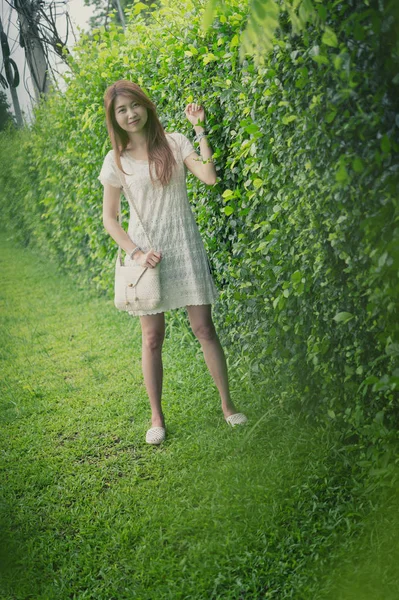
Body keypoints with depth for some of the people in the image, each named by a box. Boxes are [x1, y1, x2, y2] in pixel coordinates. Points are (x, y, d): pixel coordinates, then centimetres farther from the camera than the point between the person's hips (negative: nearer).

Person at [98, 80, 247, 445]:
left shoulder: (175, 143, 2)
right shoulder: (116, 161, 1)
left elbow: (209, 177, -13)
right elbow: (109, 218, 2)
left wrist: (200, 130, -13)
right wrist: (135, 252, -10)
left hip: (185, 247, 0)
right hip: (148, 253, 0)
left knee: (204, 328, 1)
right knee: (153, 337, 4)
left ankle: (228, 405, 16)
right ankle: (157, 417, 16)